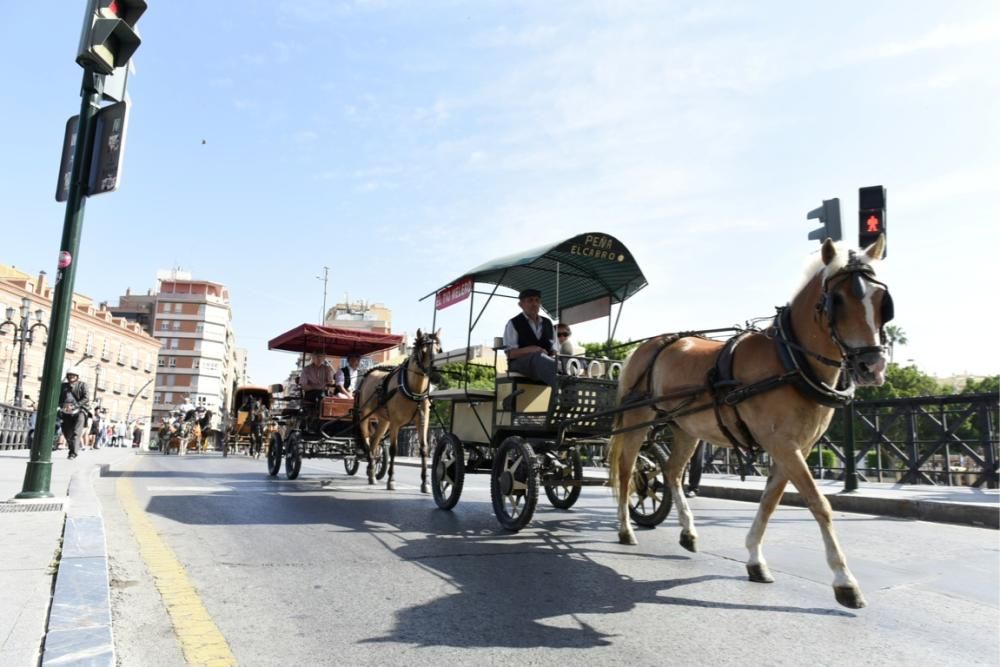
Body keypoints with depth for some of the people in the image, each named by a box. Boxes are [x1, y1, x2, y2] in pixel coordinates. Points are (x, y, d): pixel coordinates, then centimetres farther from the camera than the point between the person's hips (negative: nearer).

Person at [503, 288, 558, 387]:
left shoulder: (548, 323, 21)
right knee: (538, 357, -41)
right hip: (520, 362, -5)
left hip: (545, 362, 5)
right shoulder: (513, 324, 6)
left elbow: (554, 350, 19)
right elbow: (511, 353, -3)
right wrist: (530, 350, -22)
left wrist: (554, 356, -8)